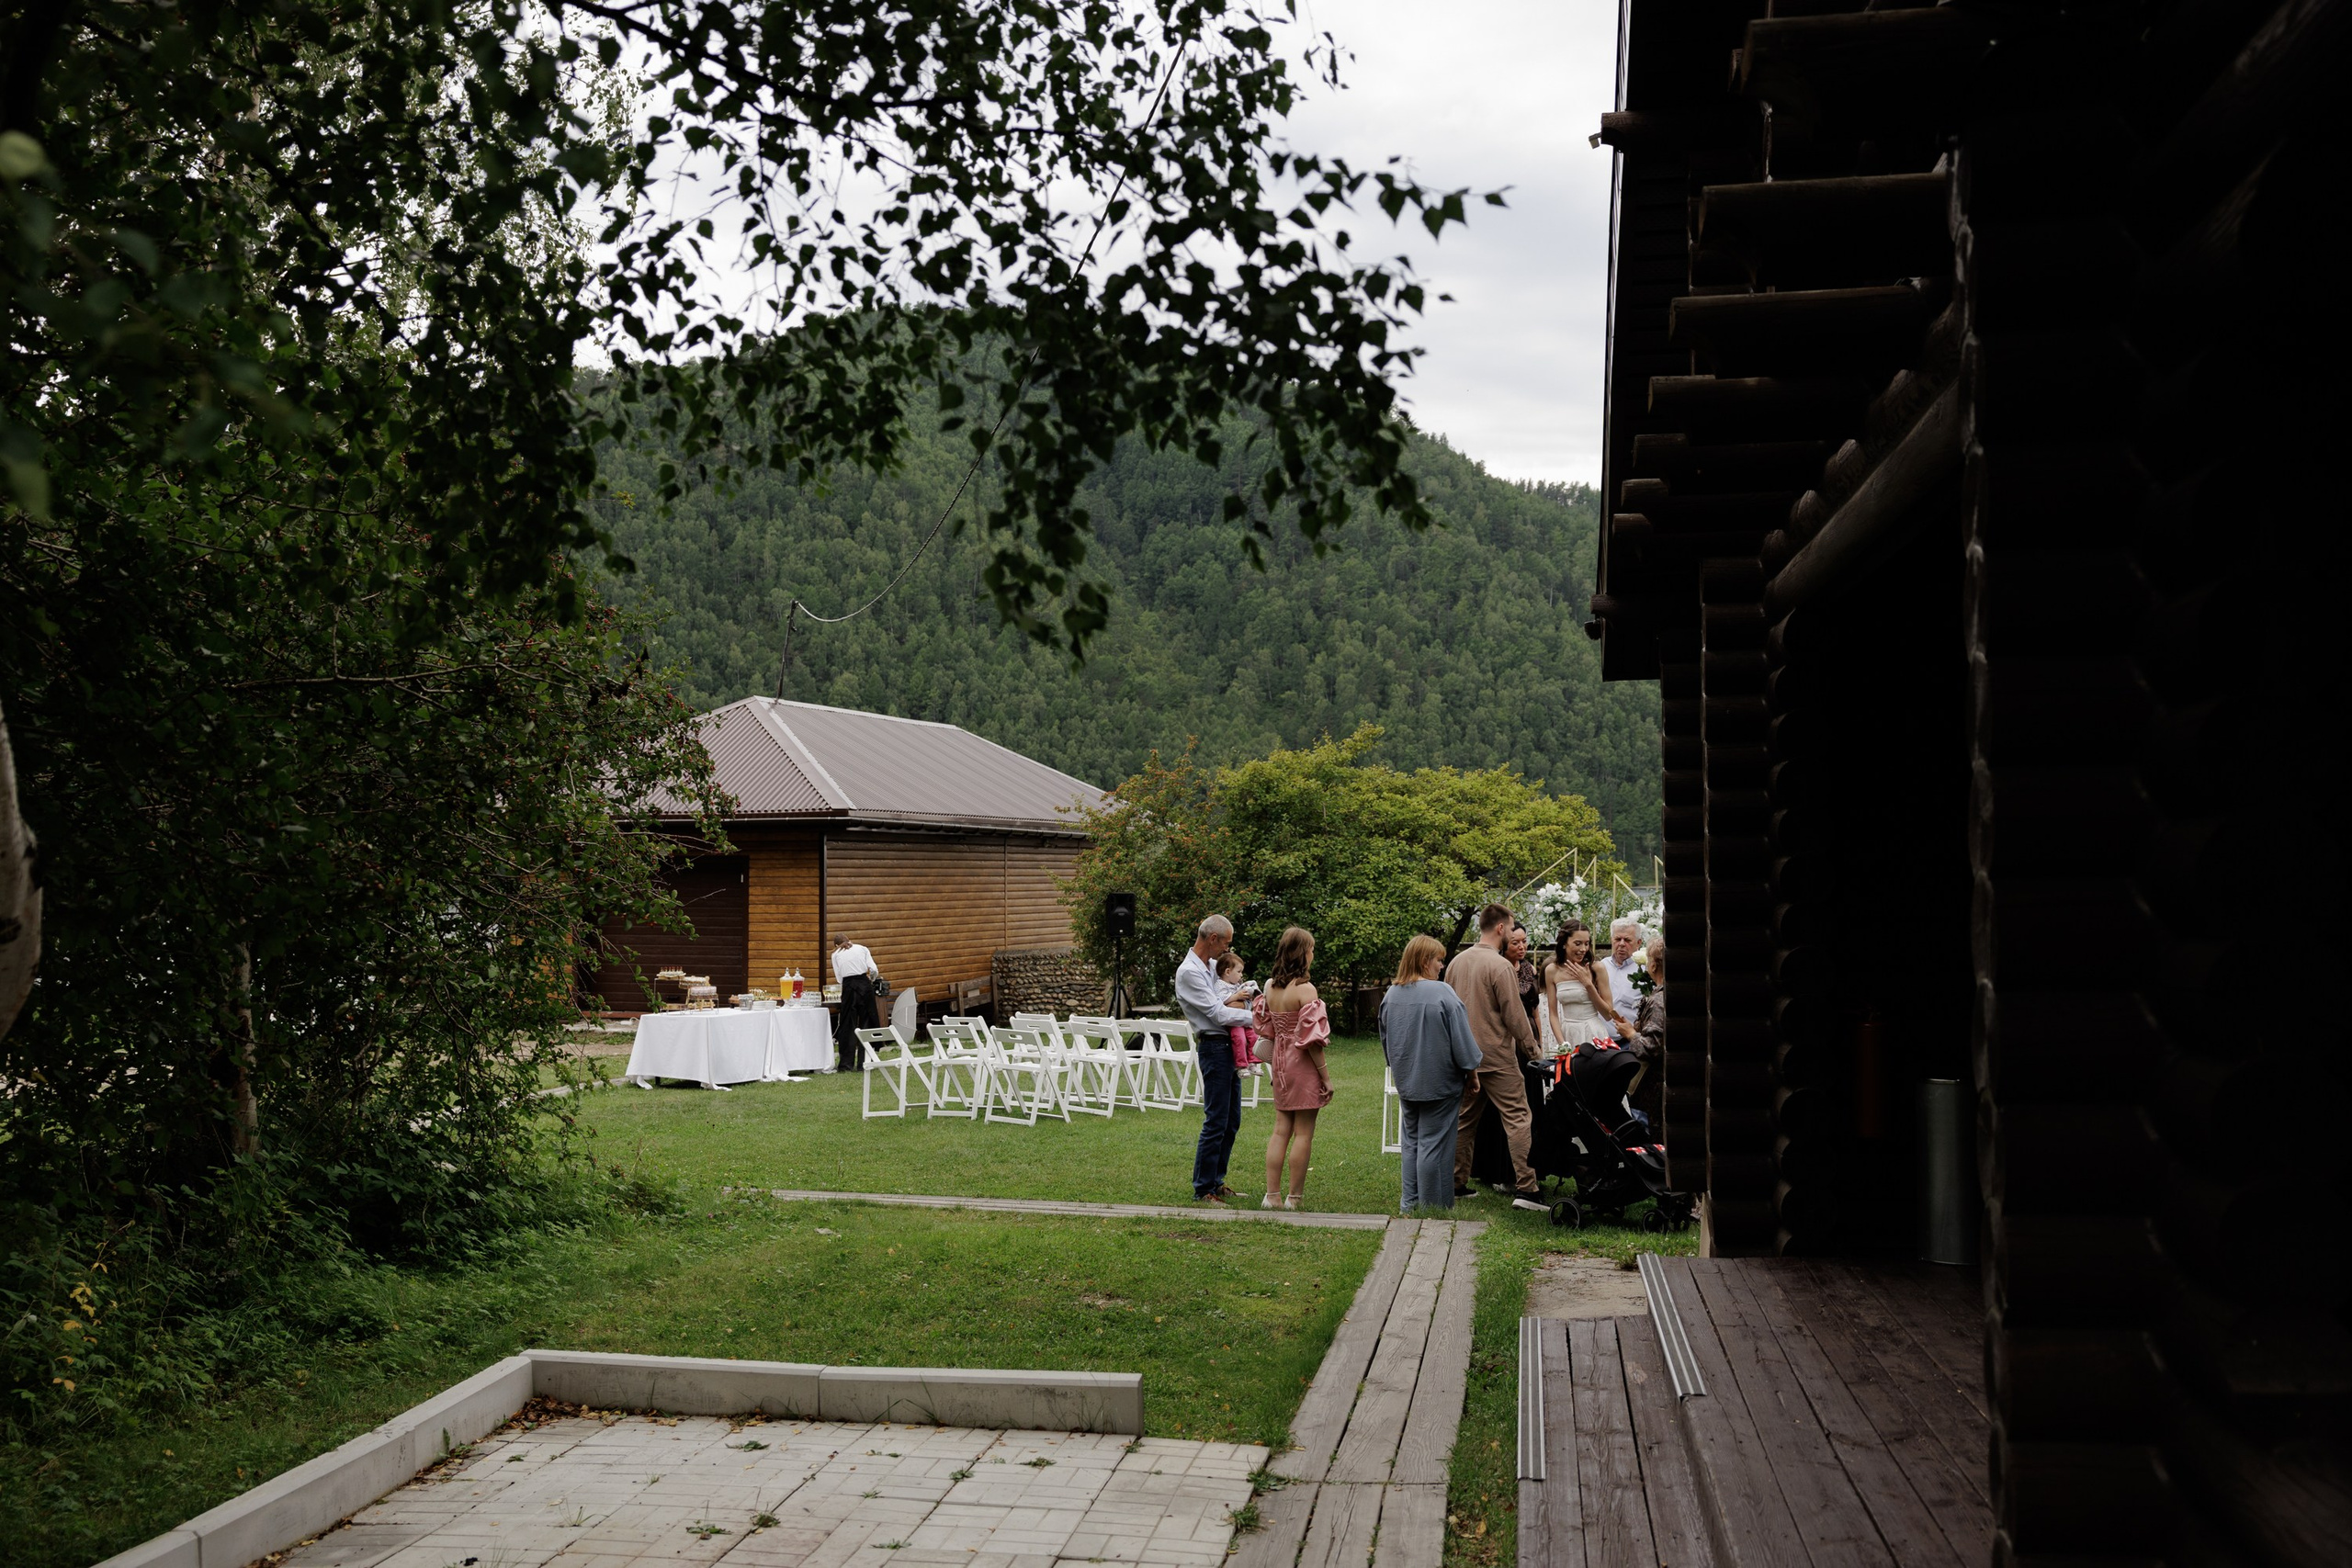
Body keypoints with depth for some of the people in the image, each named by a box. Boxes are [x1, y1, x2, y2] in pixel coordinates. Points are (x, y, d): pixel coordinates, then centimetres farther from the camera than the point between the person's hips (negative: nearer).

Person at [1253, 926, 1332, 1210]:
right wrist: (1326, 1076, -11)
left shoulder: (1270, 986, 3)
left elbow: (1266, 1031, 10)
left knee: (1281, 1130, 11)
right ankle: (1294, 1196, 7)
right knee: (1303, 1133, 3)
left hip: (1280, 1062, 7)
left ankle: (1271, 1195, 10)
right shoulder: (1305, 990, -17)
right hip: (1303, 1066, -7)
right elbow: (1311, 1039, -18)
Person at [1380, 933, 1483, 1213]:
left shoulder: (1391, 995, 3)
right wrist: (1472, 1066, 1)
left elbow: (1385, 1041, 15)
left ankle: (1408, 1203, 20)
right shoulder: (1442, 993, -18)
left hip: (1406, 1082, 6)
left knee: (1412, 1142, 17)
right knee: (1434, 1143, 1)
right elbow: (1462, 1040, -15)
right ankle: (1432, 1208, 7)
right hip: (1439, 1082, -6)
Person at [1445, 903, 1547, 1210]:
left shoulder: (1456, 962, 7)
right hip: (1497, 1056, -7)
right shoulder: (1500, 966, -15)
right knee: (1517, 1118, -5)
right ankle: (1524, 1187, -10)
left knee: (1463, 1119, 14)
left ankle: (1456, 1183, 17)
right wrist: (1531, 1048, -1)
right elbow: (1514, 1015, -13)